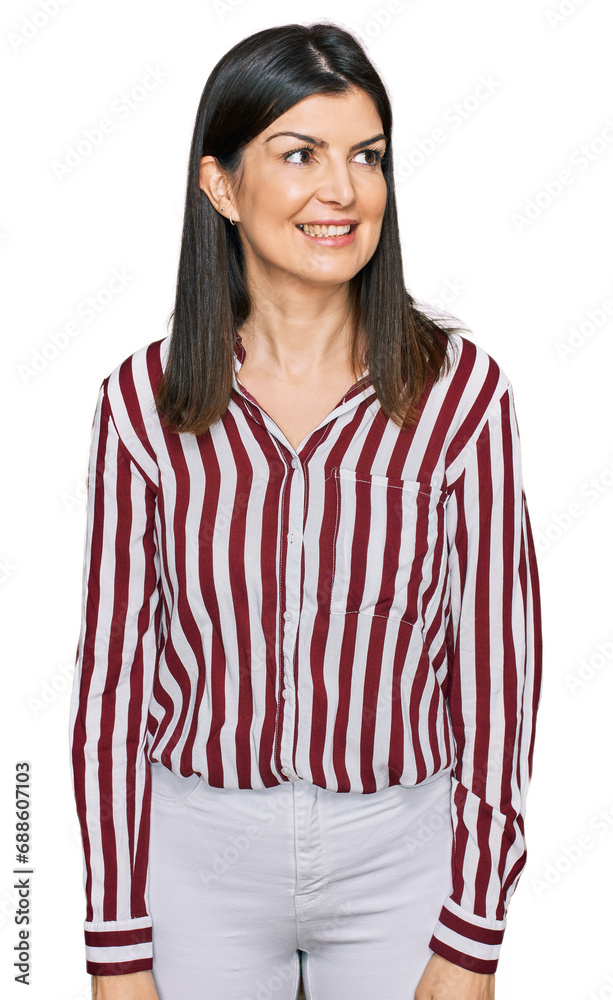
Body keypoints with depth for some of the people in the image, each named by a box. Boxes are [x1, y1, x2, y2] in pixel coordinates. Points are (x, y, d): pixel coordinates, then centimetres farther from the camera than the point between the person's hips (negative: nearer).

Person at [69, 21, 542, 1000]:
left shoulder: (460, 388, -11)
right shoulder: (144, 401, -9)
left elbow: (498, 662, -7)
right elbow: (113, 675, -4)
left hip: (401, 851, 0)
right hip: (198, 845, 1)